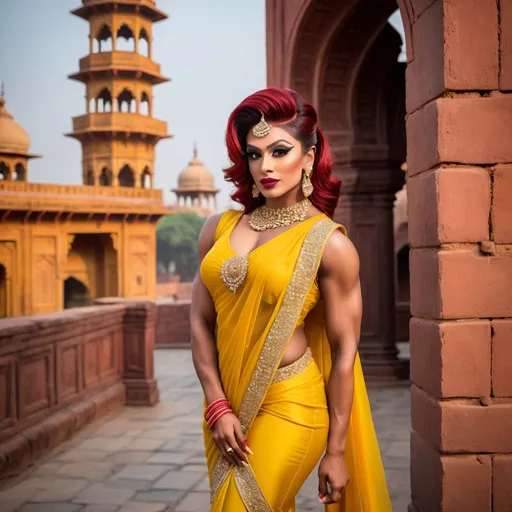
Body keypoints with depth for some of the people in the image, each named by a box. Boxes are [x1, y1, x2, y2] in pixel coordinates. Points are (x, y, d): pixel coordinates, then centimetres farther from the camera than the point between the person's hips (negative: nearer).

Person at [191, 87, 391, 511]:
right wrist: (218, 406, -5)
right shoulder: (220, 228, 3)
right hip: (225, 404, 5)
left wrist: (336, 451, -5)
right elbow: (201, 321, 4)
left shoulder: (329, 244, -9)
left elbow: (344, 353, -7)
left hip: (287, 408, -5)